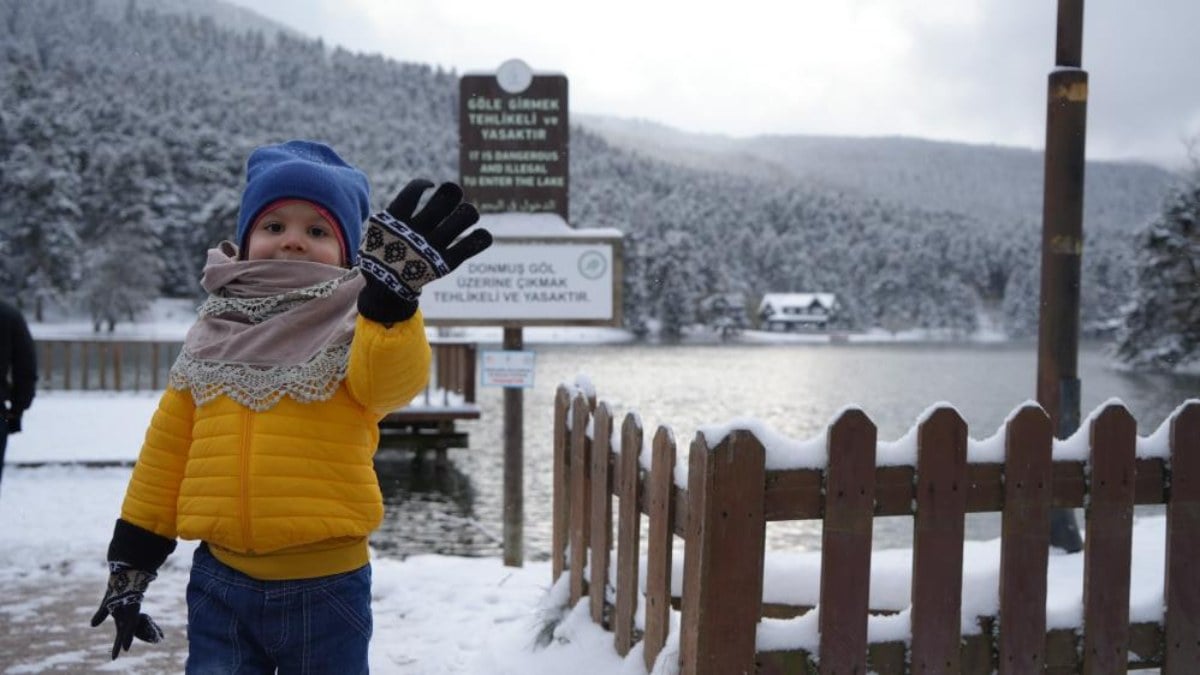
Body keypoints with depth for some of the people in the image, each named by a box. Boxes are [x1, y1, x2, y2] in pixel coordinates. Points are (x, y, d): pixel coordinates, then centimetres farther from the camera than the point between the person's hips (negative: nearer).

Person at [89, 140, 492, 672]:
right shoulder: (212, 335, 7)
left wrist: (390, 295, -49)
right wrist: (131, 560, 12)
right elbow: (167, 450, 11)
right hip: (220, 580, 3)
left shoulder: (353, 330, -5)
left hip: (325, 588, -3)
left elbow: (392, 378, -30)